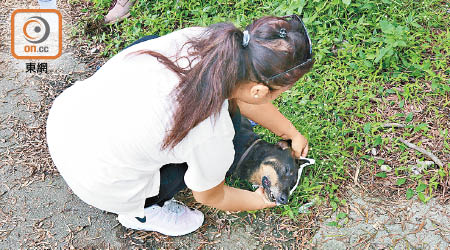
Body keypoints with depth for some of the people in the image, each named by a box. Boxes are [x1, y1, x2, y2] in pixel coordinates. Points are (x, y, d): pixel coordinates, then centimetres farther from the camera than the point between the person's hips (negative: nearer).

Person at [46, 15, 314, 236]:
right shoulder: (213, 136, -29)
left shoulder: (199, 37, -15)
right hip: (97, 183, -5)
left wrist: (292, 132, 21)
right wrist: (258, 202, 15)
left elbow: (245, 99, 6)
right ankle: (142, 212, 18)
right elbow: (211, 197, -5)